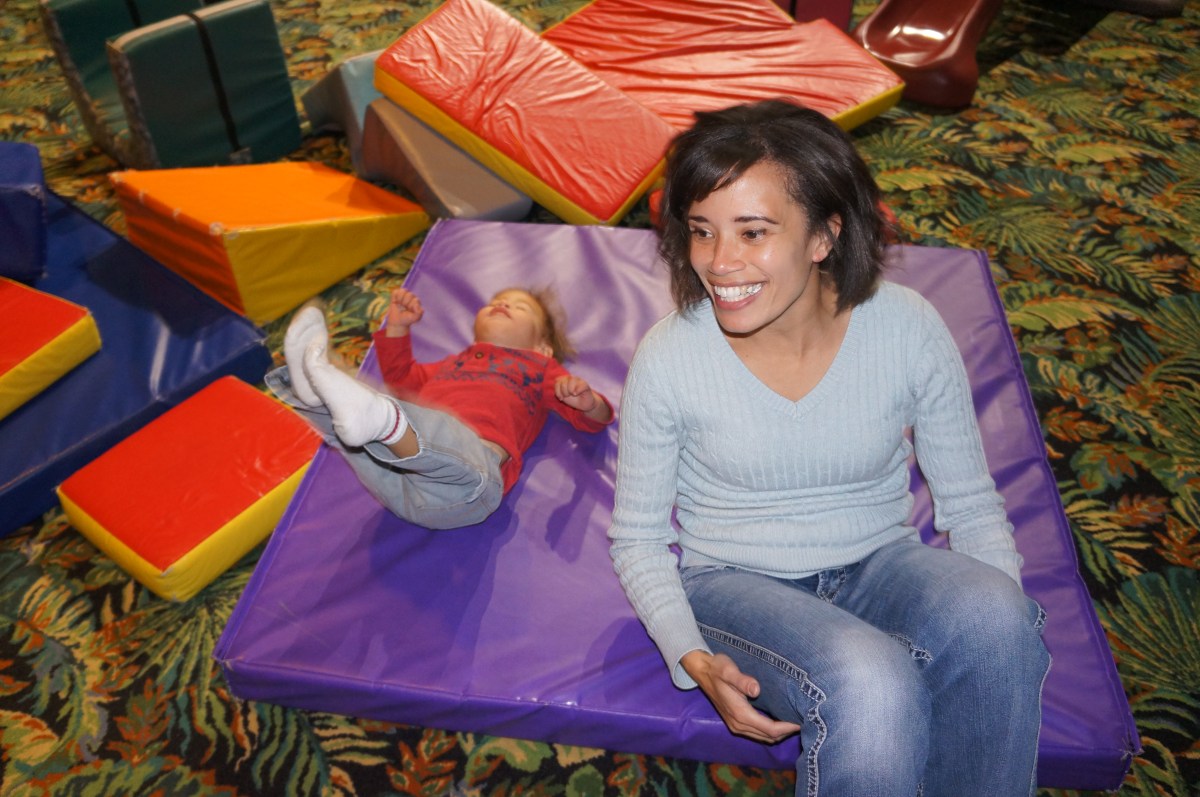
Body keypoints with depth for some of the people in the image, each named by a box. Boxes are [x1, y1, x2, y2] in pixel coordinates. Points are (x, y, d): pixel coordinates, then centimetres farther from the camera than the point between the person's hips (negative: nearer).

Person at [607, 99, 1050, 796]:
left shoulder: (910, 330, -12)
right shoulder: (668, 358, -15)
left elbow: (971, 503, 0)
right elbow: (639, 538, -4)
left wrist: (1005, 628, -15)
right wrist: (695, 660, -19)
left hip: (878, 565, 3)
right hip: (733, 582, -2)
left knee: (991, 611, -30)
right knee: (870, 684, -33)